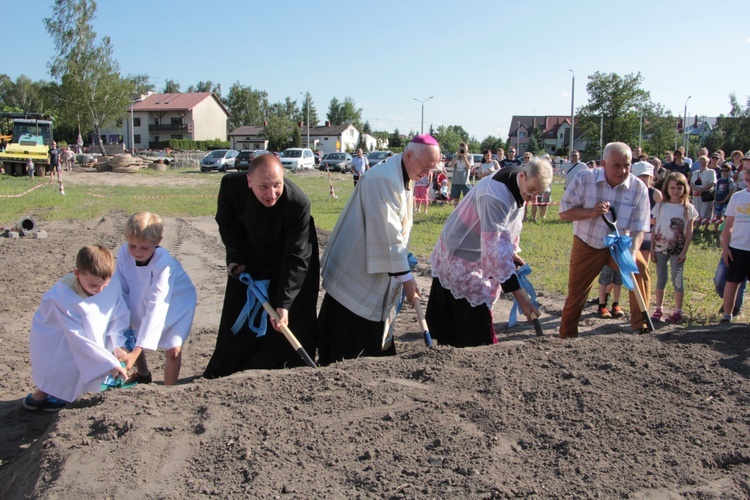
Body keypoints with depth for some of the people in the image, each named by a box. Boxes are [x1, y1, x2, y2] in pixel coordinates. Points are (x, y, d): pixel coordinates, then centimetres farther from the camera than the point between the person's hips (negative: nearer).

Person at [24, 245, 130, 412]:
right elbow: (79, 339, -31)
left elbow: (119, 315, -13)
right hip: (54, 337, -5)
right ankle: (38, 396, 15)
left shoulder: (112, 283, -26)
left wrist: (117, 345, -26)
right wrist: (110, 363, -32)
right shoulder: (63, 296, -34)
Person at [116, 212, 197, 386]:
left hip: (177, 304, -5)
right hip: (142, 304, 5)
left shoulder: (164, 263, -39)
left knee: (173, 349, -16)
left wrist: (136, 352, -46)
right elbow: (121, 290, -14)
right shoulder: (123, 254, -24)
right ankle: (143, 375, 37)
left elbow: (157, 308, -42)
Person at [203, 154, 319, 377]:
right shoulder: (231, 185, -27)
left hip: (286, 268, -3)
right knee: (237, 322, 15)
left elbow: (296, 257, -31)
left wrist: (284, 303, -35)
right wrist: (235, 257, -12)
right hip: (247, 262, 3)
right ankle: (219, 377, 34)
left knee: (291, 324, -2)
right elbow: (226, 222, -4)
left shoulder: (298, 203, -37)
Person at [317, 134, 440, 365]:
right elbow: (387, 232, -26)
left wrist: (405, 256, 7)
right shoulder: (383, 179, -23)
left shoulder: (402, 177, 10)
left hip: (374, 268, 10)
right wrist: (405, 276, -23)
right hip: (356, 269, -10)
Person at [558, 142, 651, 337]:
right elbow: (564, 211, -14)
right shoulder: (584, 179, -16)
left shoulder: (639, 188, -14)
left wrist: (632, 253, -32)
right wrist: (590, 212, -30)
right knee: (576, 294, 5)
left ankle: (641, 327, -13)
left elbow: (638, 228, -15)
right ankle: (566, 336, 26)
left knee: (640, 269, -25)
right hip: (586, 246, 0)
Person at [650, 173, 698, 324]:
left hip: (677, 250, -2)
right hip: (660, 248, 2)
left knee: (677, 280, 1)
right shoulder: (660, 206, 4)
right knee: (660, 280, 8)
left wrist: (684, 251, -8)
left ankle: (678, 312, 9)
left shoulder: (688, 208, -1)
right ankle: (658, 310, 15)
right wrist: (652, 249, 3)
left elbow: (689, 232, -1)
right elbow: (654, 229, 6)